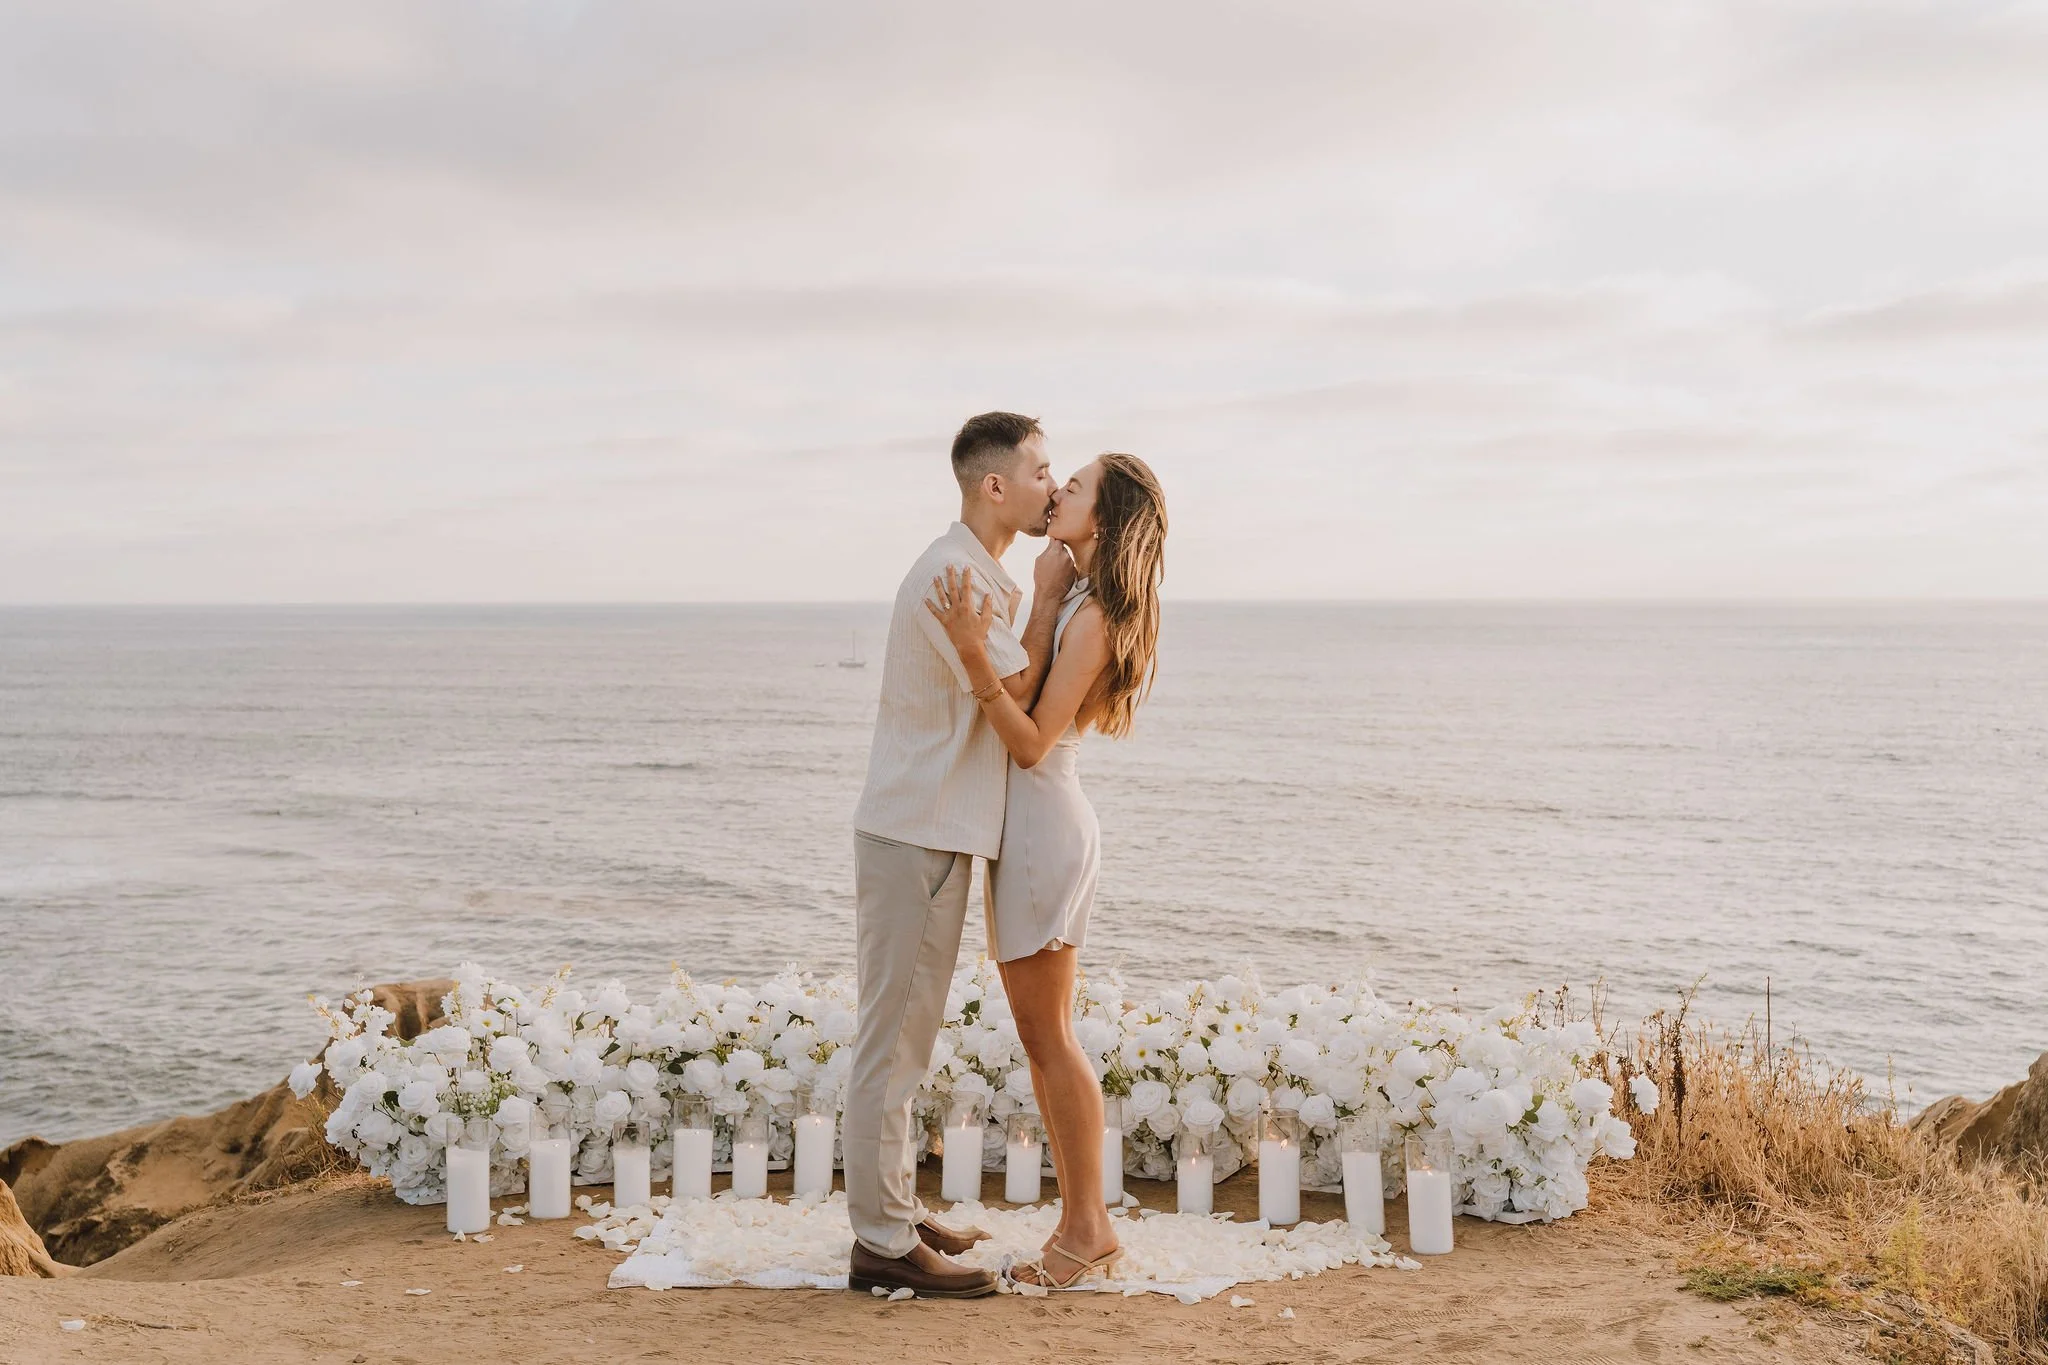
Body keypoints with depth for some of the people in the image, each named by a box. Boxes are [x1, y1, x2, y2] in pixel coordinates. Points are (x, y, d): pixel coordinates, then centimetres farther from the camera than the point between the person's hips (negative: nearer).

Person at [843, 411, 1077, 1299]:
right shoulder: (953, 575, -17)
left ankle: (894, 1211, 26)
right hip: (917, 835, -11)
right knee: (893, 1037, -5)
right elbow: (1016, 693, -15)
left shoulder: (981, 574, 16)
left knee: (904, 1035, 16)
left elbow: (1010, 693, 16)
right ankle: (883, 1242, 1)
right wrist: (1048, 595, -8)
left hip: (932, 832, 11)